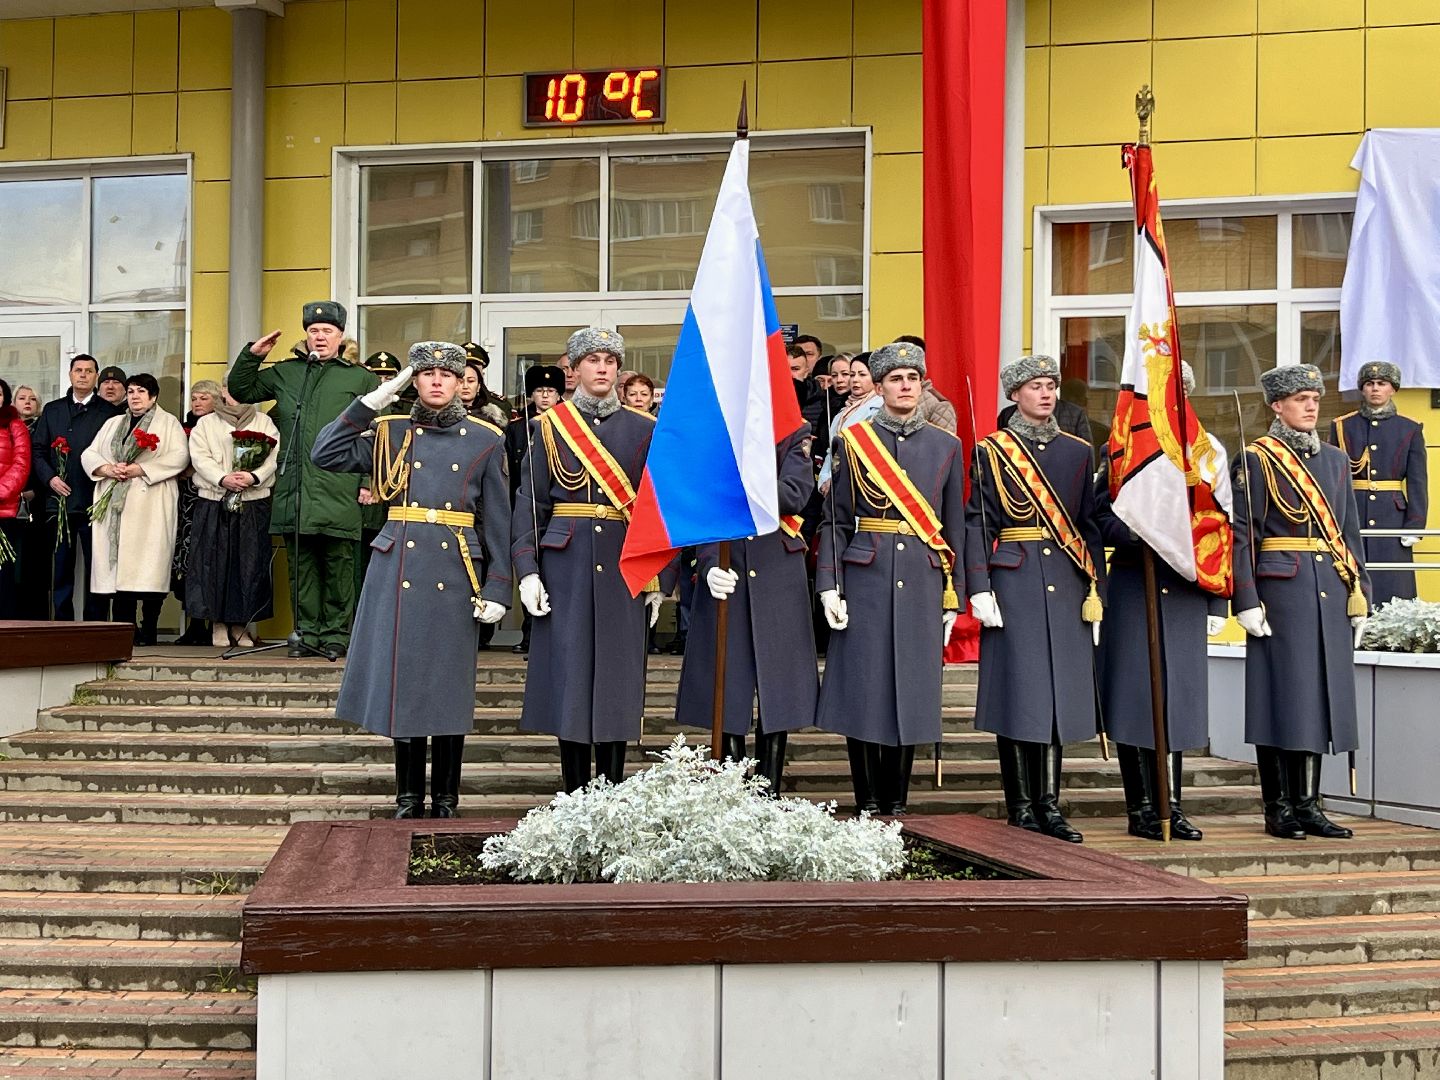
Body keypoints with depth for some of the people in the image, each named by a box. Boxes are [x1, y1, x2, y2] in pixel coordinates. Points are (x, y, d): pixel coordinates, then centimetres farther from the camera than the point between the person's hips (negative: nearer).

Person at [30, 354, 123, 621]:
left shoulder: (110, 413, 4)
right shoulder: (52, 410, 14)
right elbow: (37, 450, 11)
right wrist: (50, 478, -4)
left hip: (94, 502, -3)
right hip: (59, 501, 3)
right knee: (61, 567, 6)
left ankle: (96, 626, 4)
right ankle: (62, 625, 12)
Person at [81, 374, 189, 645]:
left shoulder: (168, 423, 9)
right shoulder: (113, 424, 23)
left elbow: (180, 456, -6)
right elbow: (89, 454, 15)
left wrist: (141, 469, -13)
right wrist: (107, 469, -6)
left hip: (151, 505, -4)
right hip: (114, 504, 4)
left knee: (148, 566, -10)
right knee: (119, 565, -2)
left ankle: (149, 630, -7)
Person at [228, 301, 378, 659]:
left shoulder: (360, 378, 8)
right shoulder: (286, 373, 17)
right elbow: (240, 391, 26)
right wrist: (252, 355, 10)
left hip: (338, 491, -3)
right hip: (293, 491, 3)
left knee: (338, 565, -1)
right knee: (302, 565, 6)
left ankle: (335, 633, 7)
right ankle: (308, 632, 13)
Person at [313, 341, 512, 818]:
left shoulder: (485, 439, 5)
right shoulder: (390, 432, 9)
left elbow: (498, 521, 4)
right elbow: (325, 453, -2)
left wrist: (497, 589, -3)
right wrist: (372, 401, -3)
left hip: (454, 574, -1)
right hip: (397, 570, 1)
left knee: (450, 686, 2)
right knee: (401, 681, 3)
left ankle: (445, 800, 13)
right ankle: (409, 798, 14)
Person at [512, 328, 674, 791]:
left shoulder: (644, 429, 8)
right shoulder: (549, 426, 6)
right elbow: (529, 503, 3)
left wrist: (660, 578, 1)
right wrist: (528, 572, -7)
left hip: (624, 570, 1)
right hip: (565, 570, -1)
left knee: (618, 675, 3)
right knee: (569, 675, 0)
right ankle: (575, 798, 10)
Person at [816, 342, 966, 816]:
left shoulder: (946, 447, 10)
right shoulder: (853, 441, 4)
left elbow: (954, 528, 11)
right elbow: (835, 521, 3)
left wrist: (953, 597, 8)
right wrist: (829, 586, -6)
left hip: (922, 584, 2)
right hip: (865, 583, -2)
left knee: (912, 691, 4)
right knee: (862, 690, -1)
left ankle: (897, 803, 15)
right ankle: (867, 804, 9)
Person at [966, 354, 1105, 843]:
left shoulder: (1077, 451, 12)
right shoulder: (992, 451, 2)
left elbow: (1091, 525, 13)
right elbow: (977, 524, -2)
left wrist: (1095, 589, 7)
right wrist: (980, 589, -10)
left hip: (1066, 584, 4)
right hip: (1014, 581, -3)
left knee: (1060, 688, 3)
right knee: (1018, 688, -2)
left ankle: (1049, 804, 7)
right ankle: (1022, 804, 5)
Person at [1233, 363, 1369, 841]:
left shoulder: (1336, 459, 16)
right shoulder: (1256, 459, -3)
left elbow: (1350, 533, 17)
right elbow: (1241, 534, -8)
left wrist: (1359, 596, 11)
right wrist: (1246, 601, -15)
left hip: (1330, 594, 6)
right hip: (1279, 591, -6)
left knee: (1320, 694, 8)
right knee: (1280, 693, -2)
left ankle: (1308, 805, 15)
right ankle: (1278, 808, 6)